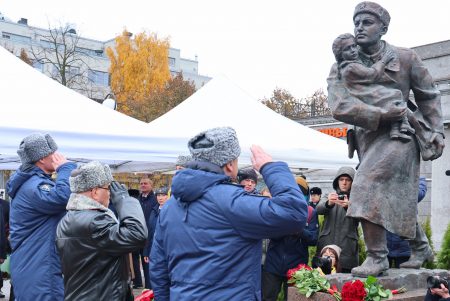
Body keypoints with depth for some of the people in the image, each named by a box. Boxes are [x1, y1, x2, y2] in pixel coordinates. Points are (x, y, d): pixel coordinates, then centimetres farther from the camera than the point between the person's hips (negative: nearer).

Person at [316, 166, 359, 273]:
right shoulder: (330, 196, 17)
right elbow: (318, 209, -4)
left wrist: (349, 206, -31)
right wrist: (328, 203, -27)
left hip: (347, 249, -1)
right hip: (326, 245, 1)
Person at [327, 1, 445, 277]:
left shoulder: (405, 58, -5)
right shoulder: (343, 66, -5)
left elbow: (429, 96, 7)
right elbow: (339, 106, -20)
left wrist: (437, 133, 1)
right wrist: (381, 114, -29)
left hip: (398, 134, -4)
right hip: (367, 138, 5)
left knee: (367, 188, -23)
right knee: (398, 201, 17)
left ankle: (377, 257, -15)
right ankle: (421, 248, 38)